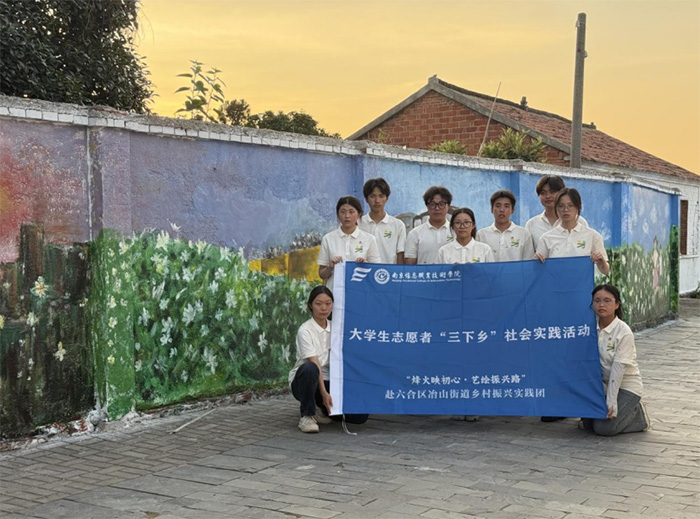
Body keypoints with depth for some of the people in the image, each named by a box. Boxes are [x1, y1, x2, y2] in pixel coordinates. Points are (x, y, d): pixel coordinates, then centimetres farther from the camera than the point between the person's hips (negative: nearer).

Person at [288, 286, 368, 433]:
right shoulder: (305, 331, -13)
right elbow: (315, 364, -22)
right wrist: (324, 393, -30)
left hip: (329, 382, 4)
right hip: (304, 382, -4)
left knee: (360, 415, -18)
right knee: (309, 369, -41)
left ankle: (320, 409, 8)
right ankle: (306, 415, -19)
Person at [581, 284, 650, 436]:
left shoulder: (624, 332, -19)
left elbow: (618, 368, -21)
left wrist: (611, 402, -23)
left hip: (626, 386, -5)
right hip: (603, 384, 5)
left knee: (604, 427, -17)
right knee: (587, 423, -5)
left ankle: (637, 413, 8)